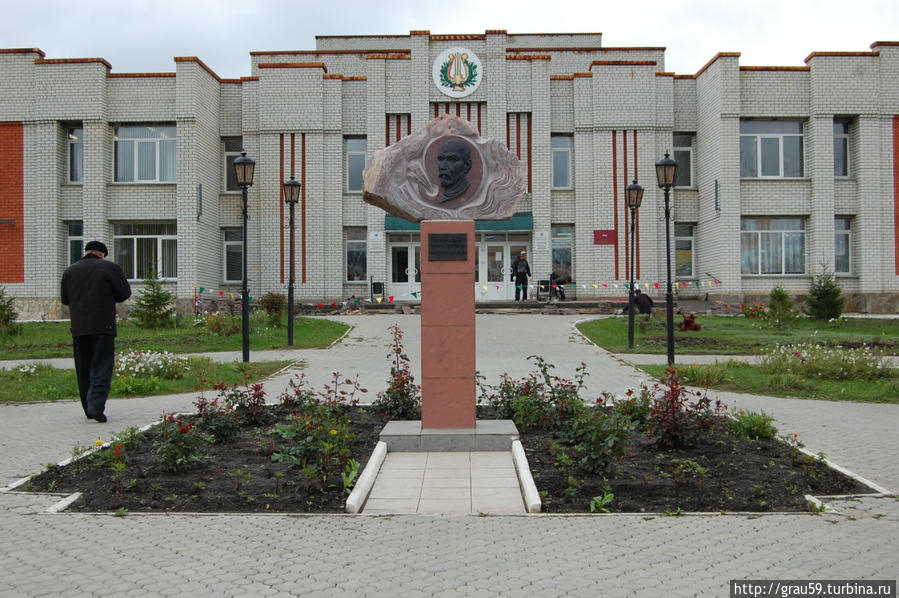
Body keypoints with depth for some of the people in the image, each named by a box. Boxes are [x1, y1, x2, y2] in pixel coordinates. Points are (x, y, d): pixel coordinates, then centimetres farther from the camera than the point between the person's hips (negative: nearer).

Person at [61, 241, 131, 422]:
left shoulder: (70, 271, 12)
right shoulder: (110, 267, -1)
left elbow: (65, 300, 16)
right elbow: (125, 293, 0)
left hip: (78, 327, 4)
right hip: (103, 326, -4)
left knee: (83, 368, 11)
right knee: (102, 366, -3)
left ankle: (88, 408, 14)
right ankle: (96, 405, -16)